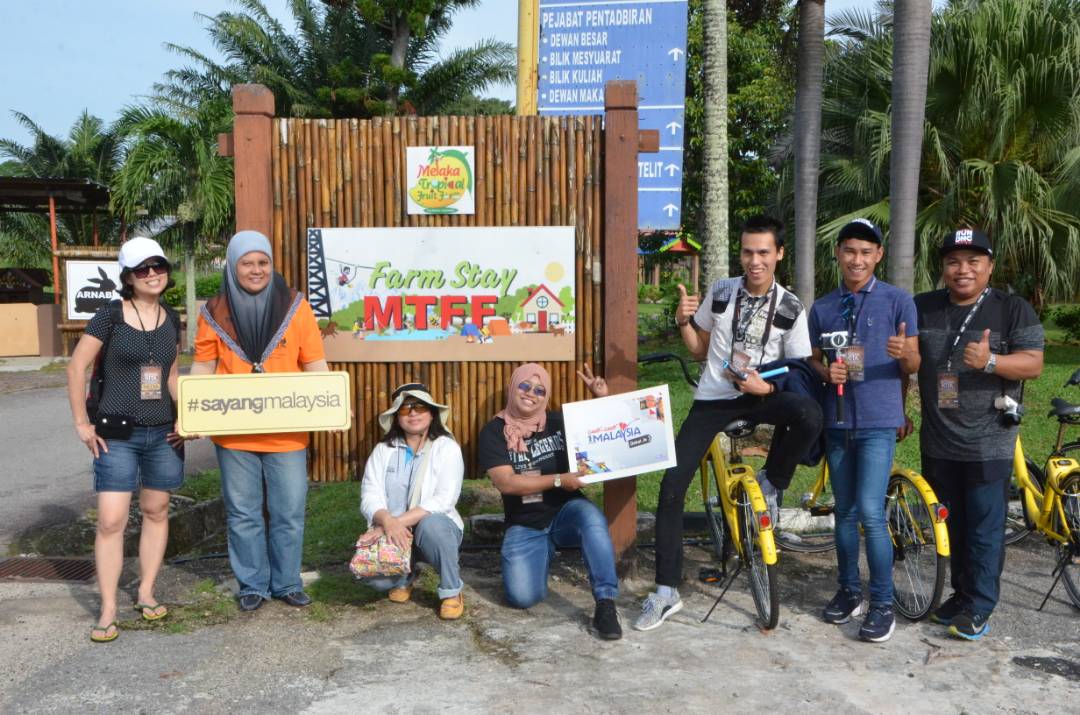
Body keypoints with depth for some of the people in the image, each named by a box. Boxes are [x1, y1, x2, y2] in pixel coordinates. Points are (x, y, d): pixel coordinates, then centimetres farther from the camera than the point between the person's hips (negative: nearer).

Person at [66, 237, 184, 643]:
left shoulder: (171, 319, 6)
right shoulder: (111, 315, -8)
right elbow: (76, 367, -6)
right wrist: (82, 423, -7)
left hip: (163, 433, 5)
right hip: (117, 435, -4)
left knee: (156, 511, 11)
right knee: (111, 520, -6)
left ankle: (146, 594, 25)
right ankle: (108, 611, 5)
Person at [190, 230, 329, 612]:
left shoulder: (294, 306, 1)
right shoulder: (215, 311, 3)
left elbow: (315, 366, 2)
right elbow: (202, 369, 5)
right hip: (234, 433, 1)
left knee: (289, 512, 6)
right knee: (243, 513, 10)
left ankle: (287, 583, 23)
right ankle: (252, 585, 25)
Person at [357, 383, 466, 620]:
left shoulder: (447, 448, -6)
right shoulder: (383, 450, 4)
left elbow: (443, 500, -18)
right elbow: (369, 496, -7)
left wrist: (400, 522, -27)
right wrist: (388, 521, -29)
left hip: (435, 528, -2)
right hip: (391, 532, 2)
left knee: (430, 524, -37)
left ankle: (452, 592, -10)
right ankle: (404, 578, 12)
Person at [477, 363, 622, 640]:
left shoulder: (559, 421, 1)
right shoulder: (494, 431, -5)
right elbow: (505, 482, -16)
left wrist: (603, 398, -8)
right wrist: (559, 480, -20)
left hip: (566, 513, 0)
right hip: (524, 527, 0)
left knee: (591, 517, -35)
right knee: (522, 596, -18)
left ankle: (606, 604, -27)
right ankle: (544, 555, 17)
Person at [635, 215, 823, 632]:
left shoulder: (791, 309, -3)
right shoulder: (720, 292, 2)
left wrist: (767, 387, -19)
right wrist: (683, 322, -8)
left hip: (760, 396, -1)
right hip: (712, 400, 1)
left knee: (810, 415, -36)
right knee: (672, 486, -10)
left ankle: (768, 485, -6)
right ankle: (666, 592, 2)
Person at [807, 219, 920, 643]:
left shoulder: (897, 301, -2)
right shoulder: (822, 308, 8)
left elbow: (912, 365, -1)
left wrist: (904, 352, -24)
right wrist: (826, 372, -9)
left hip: (879, 422, -4)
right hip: (837, 421, 4)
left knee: (870, 513, -11)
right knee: (844, 512, 12)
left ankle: (883, 604, 2)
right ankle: (849, 590, 25)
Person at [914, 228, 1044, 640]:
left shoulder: (1014, 309, -3)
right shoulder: (922, 308, 7)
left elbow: (1033, 364, -9)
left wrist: (990, 361, -27)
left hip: (988, 444, -4)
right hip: (938, 443, 4)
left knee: (984, 529, 0)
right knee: (951, 526, 13)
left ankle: (979, 607, 10)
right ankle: (961, 593, 27)